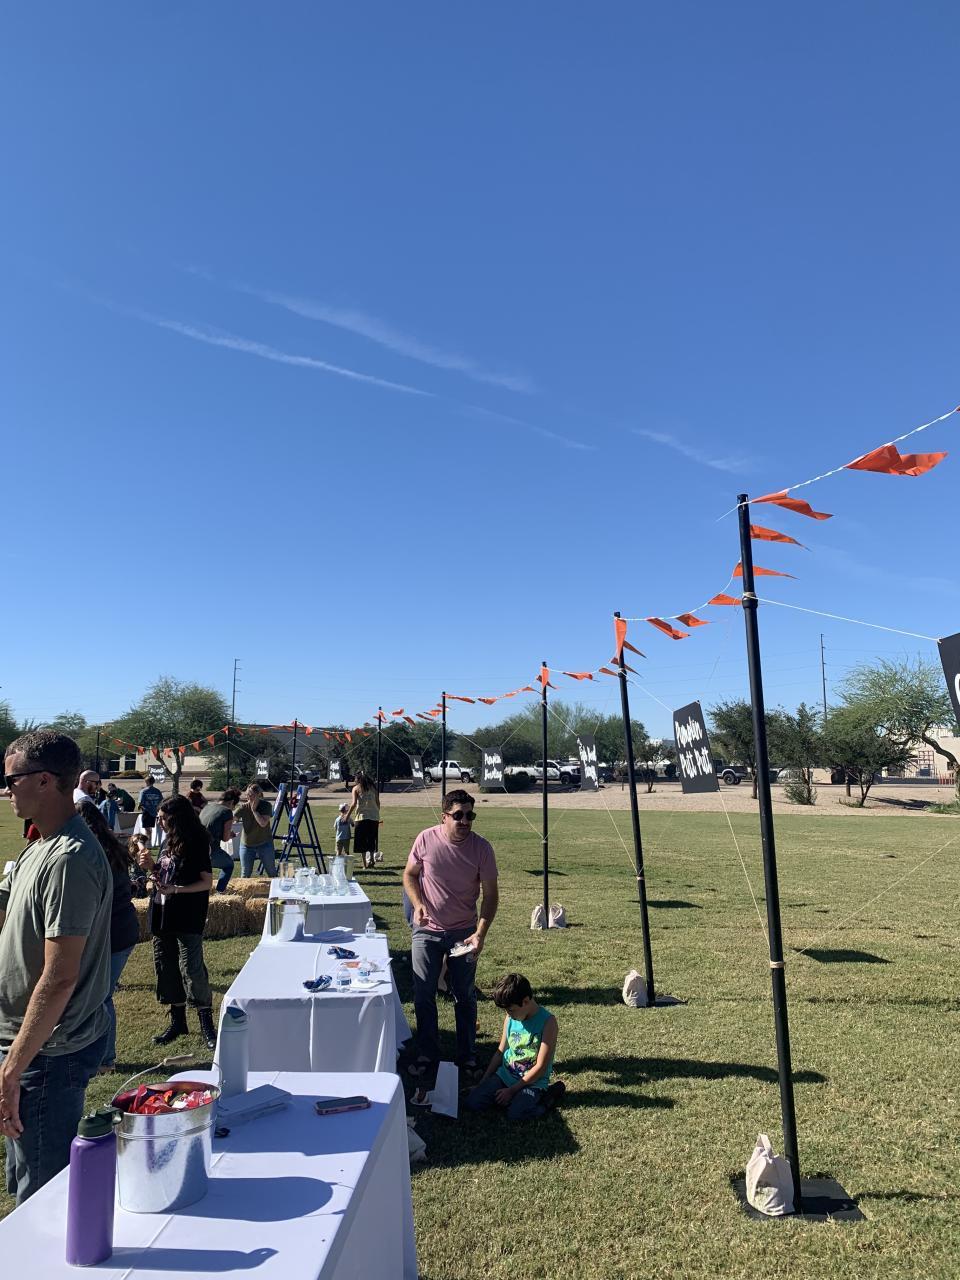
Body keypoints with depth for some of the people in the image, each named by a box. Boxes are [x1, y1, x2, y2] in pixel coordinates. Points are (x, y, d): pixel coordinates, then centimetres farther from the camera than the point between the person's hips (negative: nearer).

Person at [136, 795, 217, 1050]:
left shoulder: (196, 844, -13)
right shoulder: (168, 842, 10)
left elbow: (207, 882, -15)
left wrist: (175, 890, -26)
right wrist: (151, 868, 0)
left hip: (187, 918, -8)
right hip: (162, 915, 8)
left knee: (191, 969, -9)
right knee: (166, 968, 13)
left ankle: (207, 1024, 3)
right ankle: (178, 1021, 27)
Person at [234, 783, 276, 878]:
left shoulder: (266, 805, -11)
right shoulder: (243, 807, -8)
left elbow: (263, 823, -23)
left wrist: (254, 810, -20)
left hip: (264, 844, -1)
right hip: (246, 845, 1)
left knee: (272, 872, 8)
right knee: (245, 874, 8)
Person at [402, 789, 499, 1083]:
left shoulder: (481, 848, -15)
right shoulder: (426, 839, -14)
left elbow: (490, 894, -8)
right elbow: (409, 874, 1)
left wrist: (480, 933, -18)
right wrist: (418, 903, -16)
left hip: (464, 932, 0)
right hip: (427, 930, 0)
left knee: (465, 996, 12)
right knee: (423, 995, 8)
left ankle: (466, 1056, 30)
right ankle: (427, 1056, 26)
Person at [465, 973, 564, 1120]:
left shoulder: (547, 1022, -18)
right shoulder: (510, 1018, 1)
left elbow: (540, 1067, -17)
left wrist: (511, 1090, -14)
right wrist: (483, 1083, 7)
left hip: (533, 1082, -5)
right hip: (504, 1075, 5)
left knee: (515, 1114, -29)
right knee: (473, 1102, -13)